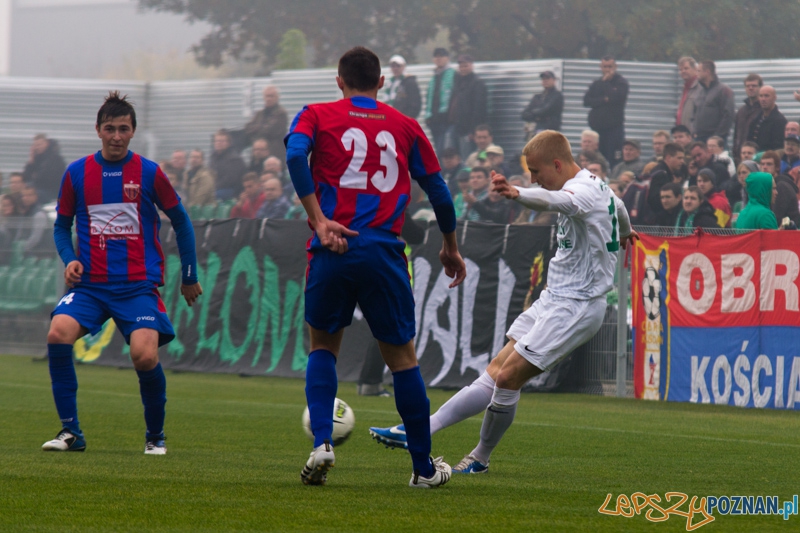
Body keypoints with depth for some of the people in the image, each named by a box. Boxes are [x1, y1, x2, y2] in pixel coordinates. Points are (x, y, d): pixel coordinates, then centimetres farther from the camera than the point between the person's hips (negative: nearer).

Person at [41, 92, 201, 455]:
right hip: (90, 284, 2)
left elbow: (181, 222, 13)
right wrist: (70, 261, -4)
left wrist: (189, 278, 15)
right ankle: (70, 431, -12)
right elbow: (62, 226, 16)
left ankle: (155, 435, 6)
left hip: (139, 284, -2)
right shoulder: (77, 173, 6)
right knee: (58, 333, -25)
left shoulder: (148, 173, 2)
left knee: (144, 355, -22)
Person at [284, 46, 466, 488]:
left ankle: (322, 443, -2)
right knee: (402, 356, 9)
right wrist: (450, 247, 28)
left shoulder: (317, 116, 9)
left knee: (323, 346, 18)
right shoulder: (404, 125, 14)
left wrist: (319, 220, -13)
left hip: (333, 251, 0)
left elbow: (295, 155, -11)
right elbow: (436, 187, 16)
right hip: (384, 252, 0)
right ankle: (424, 467, 14)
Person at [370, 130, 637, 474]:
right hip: (554, 300, 10)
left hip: (576, 306, -10)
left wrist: (517, 194, -64)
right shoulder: (594, 185, 14)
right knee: (496, 373, 3)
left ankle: (480, 458, 3)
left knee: (508, 377, -13)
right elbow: (617, 206, 37)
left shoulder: (586, 190, -18)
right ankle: (420, 430, -3)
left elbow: (560, 201, -43)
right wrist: (624, 232, 62)